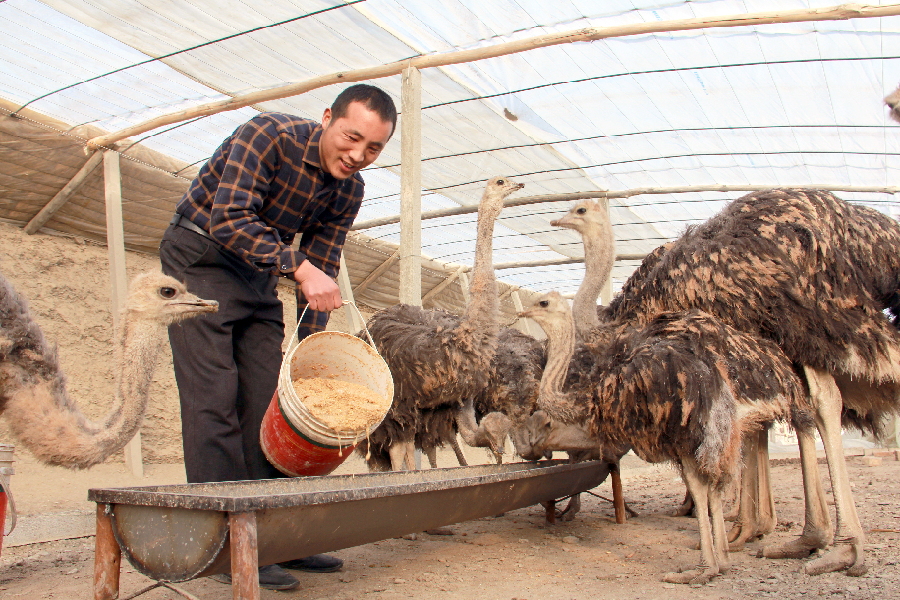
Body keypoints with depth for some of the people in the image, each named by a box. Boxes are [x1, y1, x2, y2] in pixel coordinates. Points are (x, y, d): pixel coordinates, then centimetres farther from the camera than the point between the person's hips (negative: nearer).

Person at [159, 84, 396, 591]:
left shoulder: (349, 190, -3)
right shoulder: (269, 135, -21)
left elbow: (322, 269, 1)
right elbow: (228, 218, -29)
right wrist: (299, 267, -39)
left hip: (259, 277, 6)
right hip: (199, 258, -6)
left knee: (270, 399, 2)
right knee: (214, 399, -11)